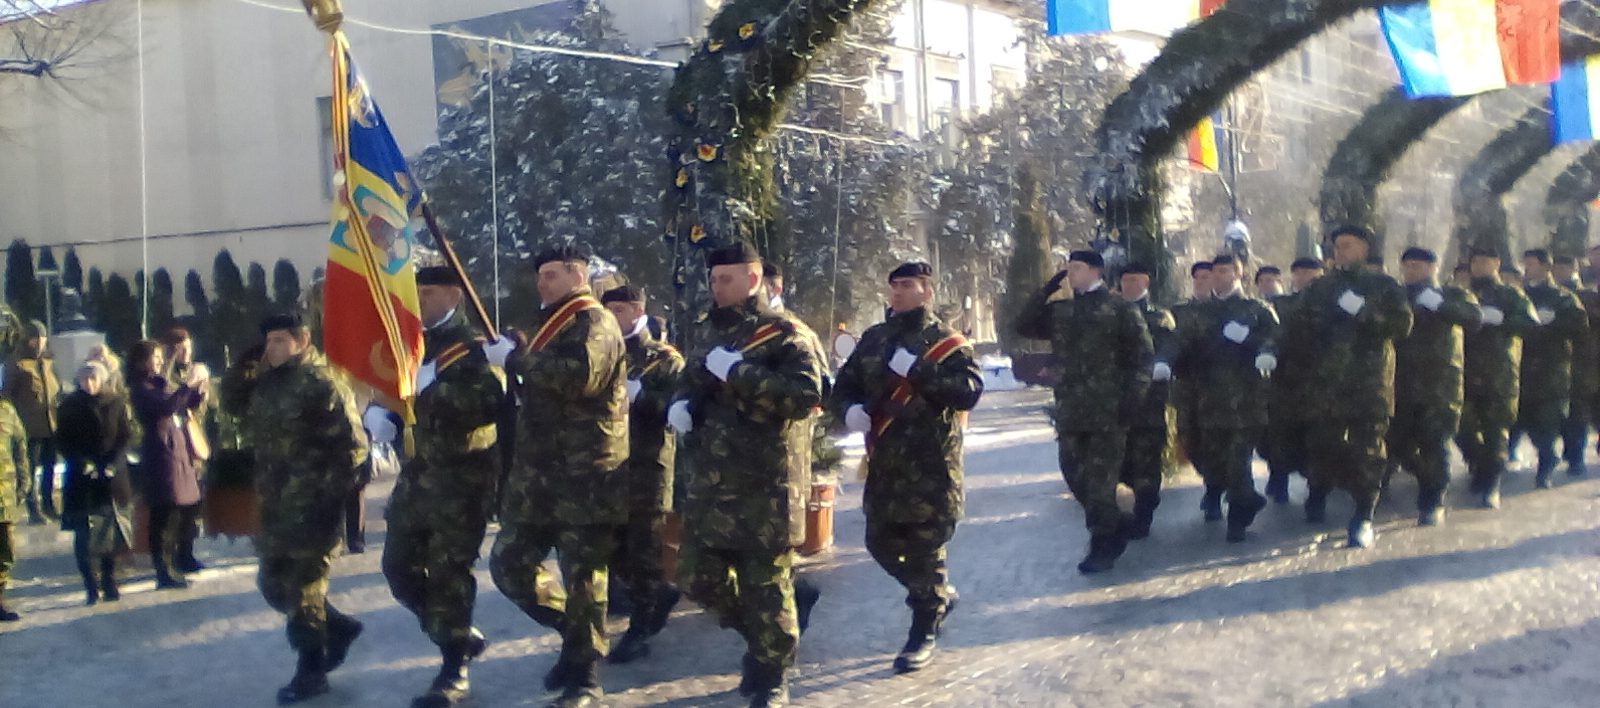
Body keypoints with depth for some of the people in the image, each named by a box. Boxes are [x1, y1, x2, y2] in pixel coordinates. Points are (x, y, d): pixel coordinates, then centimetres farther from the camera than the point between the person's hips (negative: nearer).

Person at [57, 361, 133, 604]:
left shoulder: (116, 403, 3)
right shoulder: (69, 405, 1)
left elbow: (123, 438, 3)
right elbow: (63, 441, 1)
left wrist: (110, 465, -10)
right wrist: (83, 464, -12)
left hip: (111, 477, 1)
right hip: (81, 479, -1)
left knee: (111, 533, 2)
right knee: (84, 534, -4)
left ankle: (110, 584, 11)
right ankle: (92, 587, 1)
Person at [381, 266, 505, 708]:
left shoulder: (473, 344, -8)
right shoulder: (414, 344, 15)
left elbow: (491, 402, -23)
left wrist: (432, 389, -26)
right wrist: (379, 412, -1)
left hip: (461, 478, -8)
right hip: (418, 474, 8)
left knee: (448, 572, -5)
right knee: (399, 567, 10)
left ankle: (454, 671, 6)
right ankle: (462, 636, 28)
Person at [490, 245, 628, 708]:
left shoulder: (595, 322, -7)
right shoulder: (551, 324, 22)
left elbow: (579, 374, -27)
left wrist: (522, 359, -16)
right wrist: (519, 363, 10)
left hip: (585, 476, -9)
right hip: (539, 472, 9)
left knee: (582, 578, -2)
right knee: (510, 565, 8)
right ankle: (576, 632, 26)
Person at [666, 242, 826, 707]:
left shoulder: (785, 333, -8)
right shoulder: (706, 331, 15)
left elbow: (807, 394, -22)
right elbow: (690, 382, 28)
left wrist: (739, 372, -24)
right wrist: (680, 405, 4)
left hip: (766, 484, -7)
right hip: (710, 481, 7)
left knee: (766, 581, 0)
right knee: (699, 577, 11)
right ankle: (766, 632, 34)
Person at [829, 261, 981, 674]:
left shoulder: (948, 342, -4)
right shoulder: (874, 339, 13)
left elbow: (970, 391, -17)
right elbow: (844, 385, 15)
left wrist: (917, 371, -24)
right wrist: (848, 409, -8)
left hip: (932, 468, -6)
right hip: (884, 465, 6)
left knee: (925, 550, -1)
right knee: (881, 543, 13)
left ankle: (924, 633, 15)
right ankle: (940, 595, 37)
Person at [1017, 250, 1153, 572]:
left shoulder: (1120, 309, -2)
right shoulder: (1060, 310, 14)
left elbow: (1143, 355, -5)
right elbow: (1024, 325, 6)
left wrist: (1133, 398, -13)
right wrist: (1047, 290, -1)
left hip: (1108, 409, -6)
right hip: (1071, 408, 6)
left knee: (1100, 479, -2)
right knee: (1075, 474, 9)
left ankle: (1103, 546, 8)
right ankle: (1117, 524, 28)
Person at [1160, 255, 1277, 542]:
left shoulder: (1257, 310, 10)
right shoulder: (1200, 314, 18)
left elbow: (1274, 337, -3)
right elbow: (1180, 341, 3)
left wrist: (1266, 352, -27)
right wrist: (1163, 361, -19)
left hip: (1246, 397, -4)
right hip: (1211, 398, 4)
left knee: (1238, 458, -8)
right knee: (1211, 456, 6)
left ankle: (1238, 518, 5)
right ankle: (1249, 500, 29)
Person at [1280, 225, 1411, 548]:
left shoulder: (1384, 285, 8)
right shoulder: (1320, 287, 16)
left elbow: (1403, 324, -5)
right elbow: (1293, 328, 15)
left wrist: (1364, 312, -15)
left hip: (1371, 385, -2)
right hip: (1326, 384, 2)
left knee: (1367, 450, -4)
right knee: (1323, 445, 1)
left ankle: (1364, 519, 1)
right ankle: (1318, 496, 24)